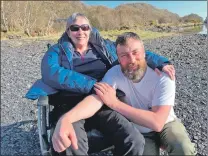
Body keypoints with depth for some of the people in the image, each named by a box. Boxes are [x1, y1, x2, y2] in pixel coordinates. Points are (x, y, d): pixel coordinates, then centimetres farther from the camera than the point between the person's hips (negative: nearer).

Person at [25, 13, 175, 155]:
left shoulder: (104, 47, 17)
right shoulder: (56, 51, 10)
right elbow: (51, 74, -11)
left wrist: (161, 62, 0)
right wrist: (94, 85, -18)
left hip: (101, 104, 2)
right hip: (69, 106, -2)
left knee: (135, 142, -22)